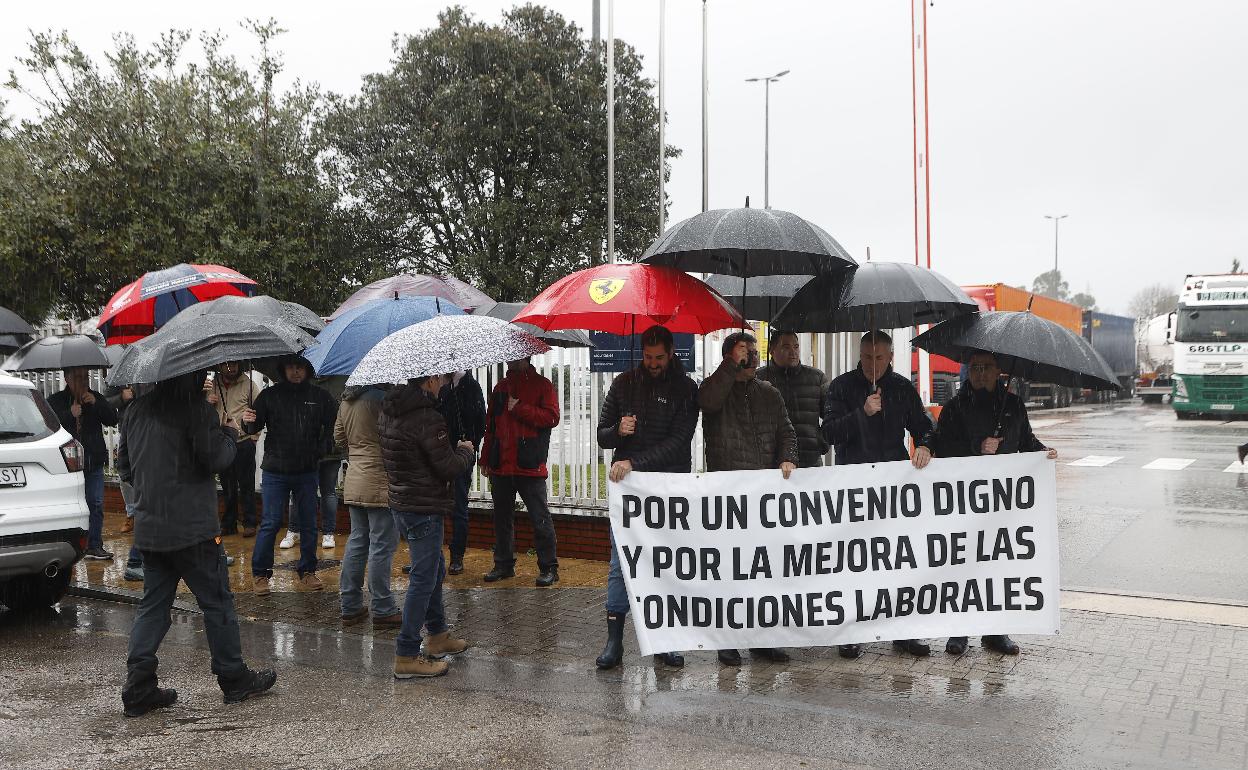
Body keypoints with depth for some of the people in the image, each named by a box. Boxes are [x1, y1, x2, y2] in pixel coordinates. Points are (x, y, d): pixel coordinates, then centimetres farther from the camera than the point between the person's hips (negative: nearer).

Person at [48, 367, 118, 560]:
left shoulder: (96, 398, 13)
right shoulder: (55, 401, 4)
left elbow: (113, 420, 1)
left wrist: (96, 404, -12)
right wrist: (69, 414, -21)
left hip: (94, 463, 3)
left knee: (96, 505, 4)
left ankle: (95, 546, 12)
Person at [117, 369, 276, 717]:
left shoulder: (136, 410, 8)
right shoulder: (196, 410, -15)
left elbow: (124, 465, 15)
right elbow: (216, 459, -16)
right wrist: (230, 431, 1)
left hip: (148, 528, 7)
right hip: (192, 528, -7)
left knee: (153, 604, 13)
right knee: (217, 602, 6)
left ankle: (139, 688, 10)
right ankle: (234, 679, 16)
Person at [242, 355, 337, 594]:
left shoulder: (320, 397, 2)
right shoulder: (269, 395, 0)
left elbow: (333, 425, 10)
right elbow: (255, 427, -2)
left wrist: (321, 450, -1)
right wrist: (249, 422, -24)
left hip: (307, 471, 2)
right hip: (275, 471, -2)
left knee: (308, 524, 9)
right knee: (270, 523, -1)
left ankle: (307, 572, 21)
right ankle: (260, 574, 11)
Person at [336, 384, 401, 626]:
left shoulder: (345, 401, 11)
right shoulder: (380, 398, -17)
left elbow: (339, 437, 20)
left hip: (353, 483, 9)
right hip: (379, 483, -9)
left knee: (357, 541, 15)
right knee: (382, 546, -1)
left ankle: (350, 606, 21)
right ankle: (382, 610, 5)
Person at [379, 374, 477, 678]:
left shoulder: (388, 412, 6)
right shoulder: (427, 418, -22)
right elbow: (449, 468, -19)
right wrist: (467, 450, 2)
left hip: (401, 502, 10)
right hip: (423, 508, -10)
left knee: (435, 570, 22)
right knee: (423, 579, -1)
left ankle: (438, 636, 35)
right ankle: (406, 655, 5)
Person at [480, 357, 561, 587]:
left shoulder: (541, 385, 0)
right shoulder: (501, 387, 16)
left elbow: (551, 417, -14)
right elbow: (490, 425, 19)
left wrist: (519, 409, -14)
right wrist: (485, 458, 15)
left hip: (530, 466, -6)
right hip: (500, 465, 6)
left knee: (540, 519, -3)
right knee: (502, 517, 14)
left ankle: (549, 567, 6)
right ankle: (504, 564, 25)